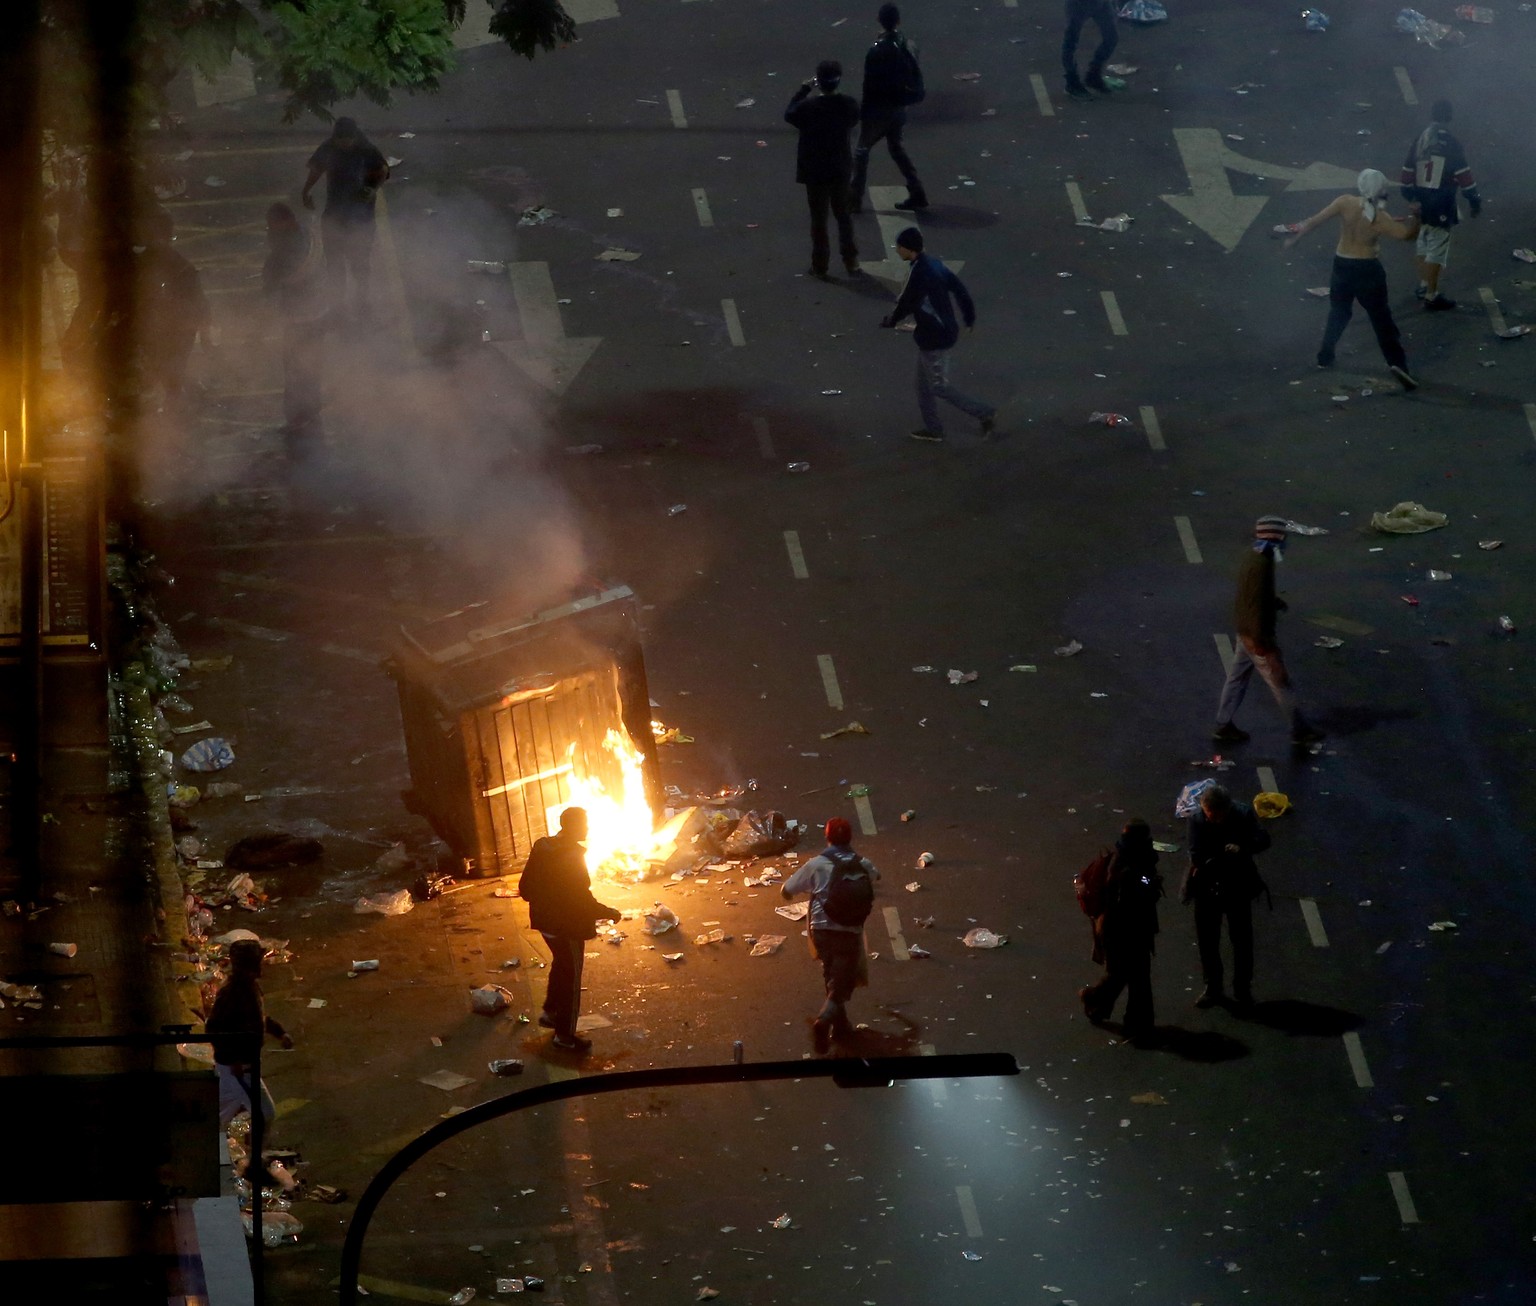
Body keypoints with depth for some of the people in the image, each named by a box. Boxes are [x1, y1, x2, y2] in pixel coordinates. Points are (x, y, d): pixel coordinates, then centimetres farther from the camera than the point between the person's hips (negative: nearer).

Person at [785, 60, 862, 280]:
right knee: (843, 215, 18)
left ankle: (820, 265, 14)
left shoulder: (808, 107, -23)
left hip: (815, 172, -3)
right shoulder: (849, 105, -14)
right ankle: (851, 262, 22)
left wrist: (804, 89, 0)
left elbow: (789, 115, -3)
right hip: (841, 169, 3)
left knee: (819, 218, 9)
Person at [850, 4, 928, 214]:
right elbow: (915, 77, 5)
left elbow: (870, 85, -17)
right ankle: (917, 194, 20)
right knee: (896, 148, 22)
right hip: (900, 108, 6)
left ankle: (854, 200, 8)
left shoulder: (877, 51, -22)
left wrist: (863, 110, -8)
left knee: (862, 150, 7)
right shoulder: (908, 47, -3)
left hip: (879, 110, -6)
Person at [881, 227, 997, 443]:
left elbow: (906, 303, -17)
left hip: (934, 337, -10)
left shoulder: (919, 273, -24)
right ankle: (933, 429, 26)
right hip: (945, 330, 10)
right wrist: (969, 319, 20)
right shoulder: (933, 264, 4)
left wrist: (890, 320, 3)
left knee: (939, 386, 2)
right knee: (924, 383, 19)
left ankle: (984, 413, 3)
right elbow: (959, 289, 11)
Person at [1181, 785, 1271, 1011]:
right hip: (1207, 888, 0)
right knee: (1207, 940, 10)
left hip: (1238, 886, 0)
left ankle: (1243, 988, 26)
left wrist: (1243, 848, -34)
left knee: (1242, 939, 11)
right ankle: (1212, 987, 26)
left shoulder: (1243, 815, -16)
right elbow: (1196, 854, -15)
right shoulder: (1197, 820, -16)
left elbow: (1263, 838, -16)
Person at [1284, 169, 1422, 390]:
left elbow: (1317, 219, -10)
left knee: (1338, 312, 26)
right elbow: (1408, 233, -11)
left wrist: (1298, 233, 4)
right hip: (1367, 270, -3)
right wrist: (1414, 216, 7)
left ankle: (1325, 355, 32)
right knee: (1381, 318, 2)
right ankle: (1396, 362, -11)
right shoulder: (1381, 218, -17)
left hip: (1342, 266, 3)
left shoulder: (1346, 203, -13)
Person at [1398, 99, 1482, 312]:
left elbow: (1408, 171, 14)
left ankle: (1424, 285, 37)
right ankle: (1431, 297, 1)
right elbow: (1464, 175, -14)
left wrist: (1409, 194, 29)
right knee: (1437, 250, -2)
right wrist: (1474, 200, -4)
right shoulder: (1450, 144, -15)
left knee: (1422, 244, 23)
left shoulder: (1419, 141, 5)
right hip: (1441, 205, -7)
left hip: (1422, 201, 7)